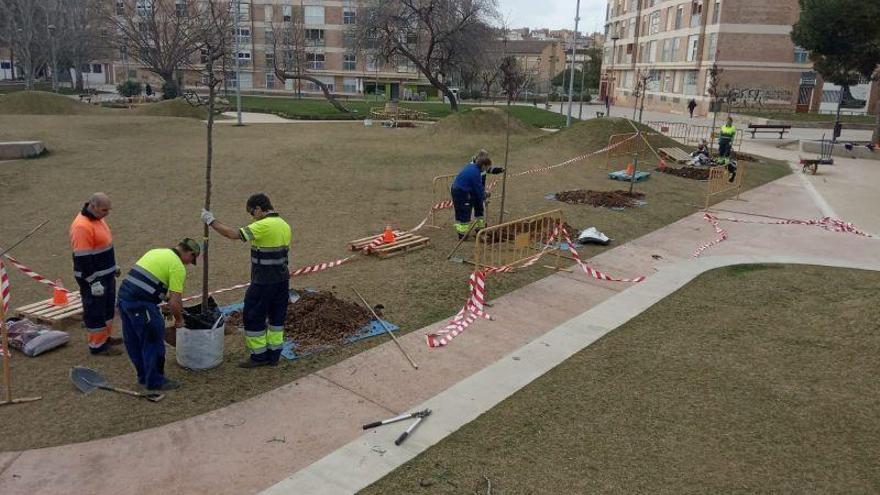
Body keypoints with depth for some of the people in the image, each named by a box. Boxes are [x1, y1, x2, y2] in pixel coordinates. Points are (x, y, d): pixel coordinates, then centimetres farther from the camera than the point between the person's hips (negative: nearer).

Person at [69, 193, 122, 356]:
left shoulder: (98, 218, 7)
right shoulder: (82, 226, -24)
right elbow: (82, 258, -24)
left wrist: (113, 267, 22)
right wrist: (93, 281, -22)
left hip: (106, 275, 10)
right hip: (93, 278, -10)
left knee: (108, 307, 20)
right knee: (95, 311, 1)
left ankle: (105, 337, 34)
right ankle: (97, 345, 11)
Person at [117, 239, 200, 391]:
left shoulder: (157, 251, 18)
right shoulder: (178, 266, -7)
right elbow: (175, 302, -11)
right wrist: (179, 319, 8)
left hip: (123, 294, 9)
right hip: (140, 303, -9)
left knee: (134, 342, 20)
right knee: (153, 342, 7)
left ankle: (144, 376, 35)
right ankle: (154, 381, 19)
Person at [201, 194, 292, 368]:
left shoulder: (264, 226, -19)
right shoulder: (284, 225, 8)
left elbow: (233, 234, -23)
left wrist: (211, 221, -12)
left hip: (263, 282, -9)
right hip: (282, 280, 9)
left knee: (253, 317, 5)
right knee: (277, 317, 14)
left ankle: (259, 355, 13)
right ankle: (273, 354, 23)